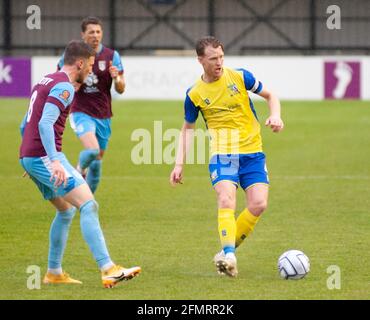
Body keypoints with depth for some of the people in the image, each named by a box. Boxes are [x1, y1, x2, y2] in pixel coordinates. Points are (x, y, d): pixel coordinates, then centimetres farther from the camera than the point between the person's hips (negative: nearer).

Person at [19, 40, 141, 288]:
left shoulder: (46, 82, 20)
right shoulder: (63, 86, -10)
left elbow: (25, 126, 26)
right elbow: (45, 123, -24)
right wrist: (55, 161, -31)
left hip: (28, 157, 10)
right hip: (45, 156, -10)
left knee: (66, 210, 21)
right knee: (88, 205, -16)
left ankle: (54, 272, 24)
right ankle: (108, 270, -24)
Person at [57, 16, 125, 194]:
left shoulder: (111, 56, -3)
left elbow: (121, 90, -2)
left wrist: (117, 78, -24)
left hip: (103, 115, 3)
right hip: (81, 112, -3)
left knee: (97, 161, 9)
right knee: (92, 149, -26)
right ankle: (80, 170, 7)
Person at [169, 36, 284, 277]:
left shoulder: (240, 77, -2)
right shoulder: (195, 94, -1)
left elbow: (270, 96, 12)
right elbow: (188, 128, 12)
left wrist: (275, 115, -9)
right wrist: (180, 163, 5)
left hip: (253, 151, 1)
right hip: (222, 154, -1)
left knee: (259, 204, -13)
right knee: (226, 200, -25)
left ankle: (228, 249, 5)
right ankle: (228, 255, -31)